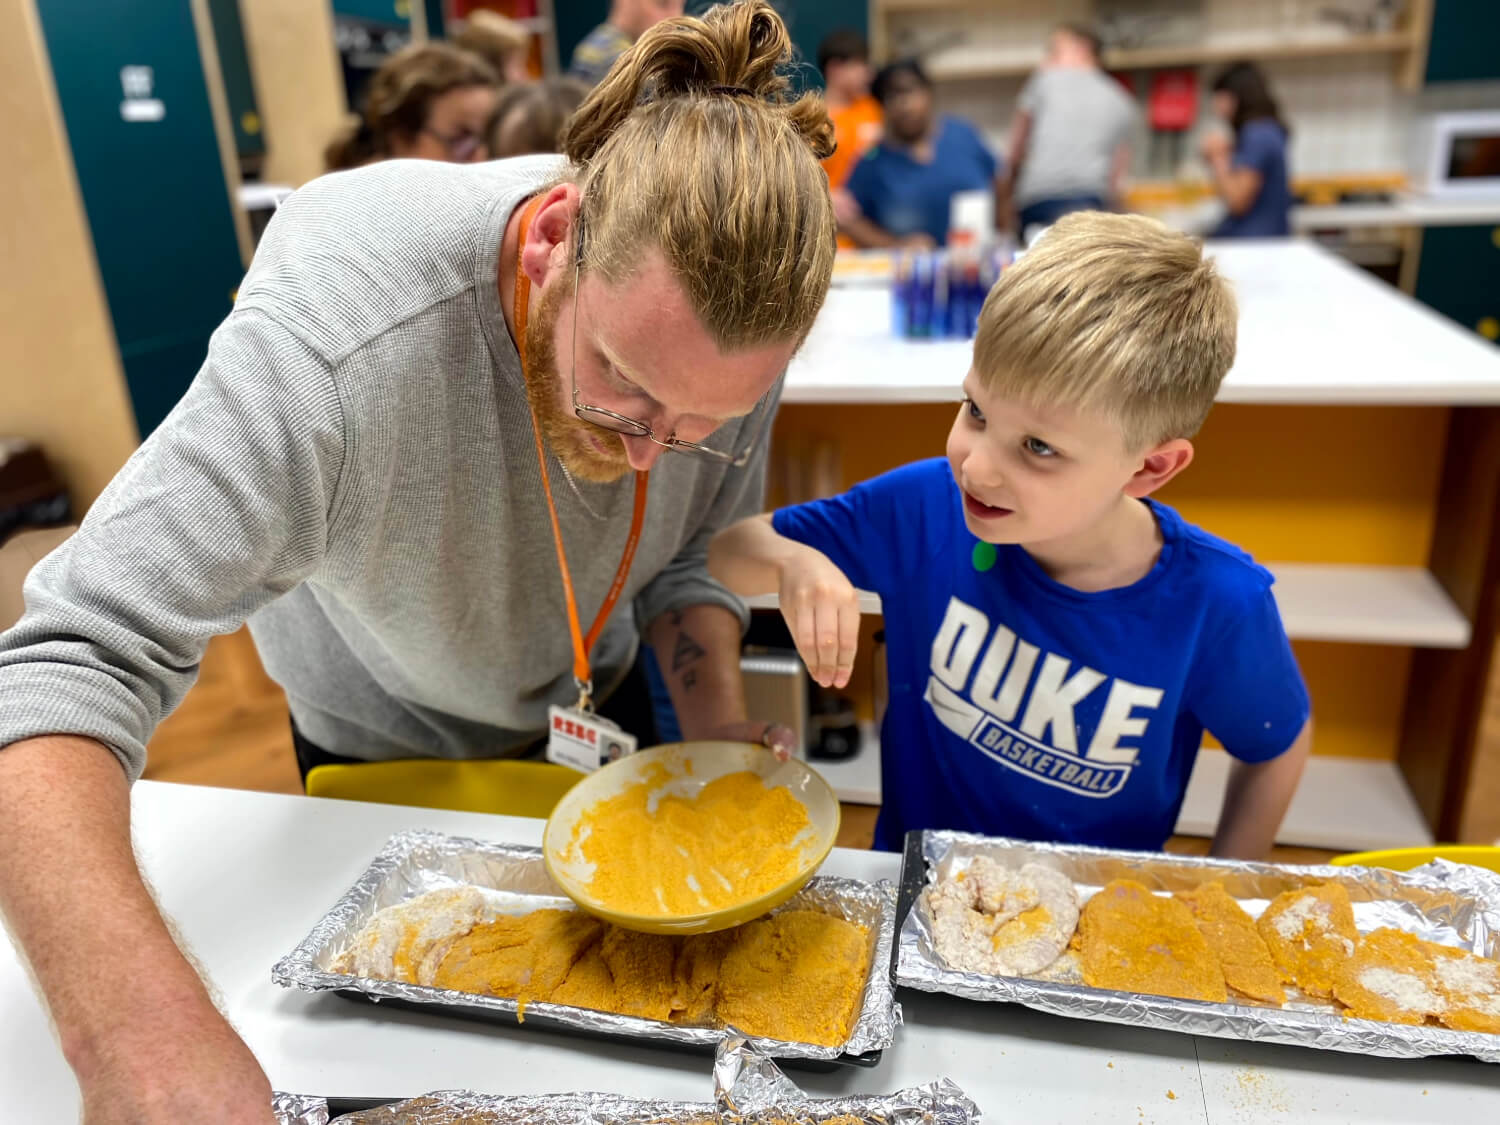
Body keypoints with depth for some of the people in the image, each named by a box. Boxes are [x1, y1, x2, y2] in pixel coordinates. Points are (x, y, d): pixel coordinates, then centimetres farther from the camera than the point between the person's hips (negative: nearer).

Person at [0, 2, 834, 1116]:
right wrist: (138, 1023, -59)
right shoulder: (336, 339, -43)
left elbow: (693, 550, -11)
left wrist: (719, 720, -26)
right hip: (382, 746, -2)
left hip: (599, 703, 3)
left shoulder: (725, 300, -27)